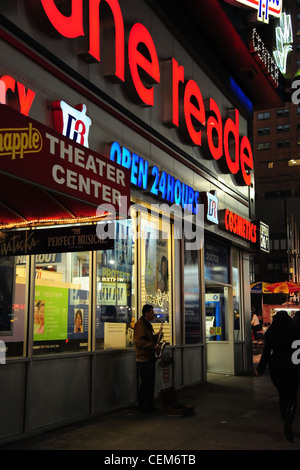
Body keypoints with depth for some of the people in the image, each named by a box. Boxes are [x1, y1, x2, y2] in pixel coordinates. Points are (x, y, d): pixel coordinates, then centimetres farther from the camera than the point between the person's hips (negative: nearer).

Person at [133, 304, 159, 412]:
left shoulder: (148, 324, 18)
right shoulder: (140, 324, -13)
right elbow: (138, 341, -22)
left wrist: (156, 336, 7)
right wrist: (153, 346, -20)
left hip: (150, 358, 9)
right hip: (143, 359, -9)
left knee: (150, 382, 13)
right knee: (145, 383, -4)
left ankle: (149, 404, 22)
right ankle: (143, 406, 5)